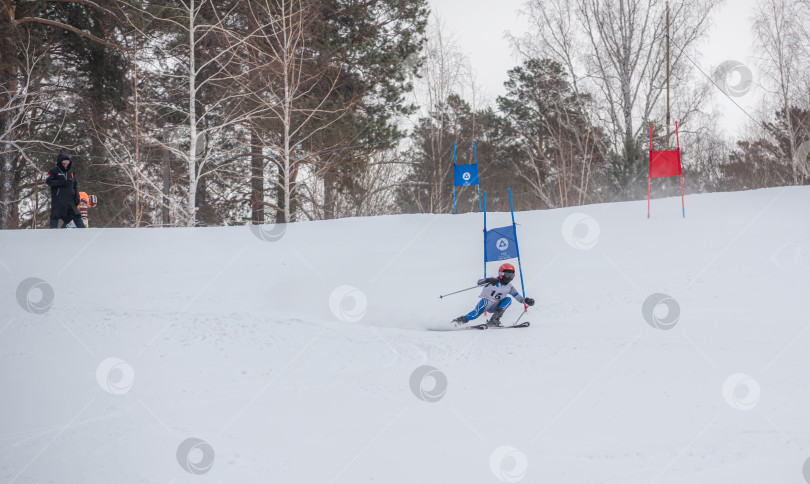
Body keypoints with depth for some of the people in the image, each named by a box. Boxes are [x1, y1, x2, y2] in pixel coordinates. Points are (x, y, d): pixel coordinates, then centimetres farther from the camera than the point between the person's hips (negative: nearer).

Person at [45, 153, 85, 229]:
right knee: (55, 217, -3)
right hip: (57, 199, -4)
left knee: (76, 216, -2)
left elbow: (75, 185, 20)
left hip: (70, 199, 4)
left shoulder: (71, 172, 19)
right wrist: (62, 182, -18)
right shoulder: (54, 171, 4)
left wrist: (77, 197, 8)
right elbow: (48, 181, -10)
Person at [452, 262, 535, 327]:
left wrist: (526, 300, -21)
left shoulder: (509, 287, 2)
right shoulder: (494, 281, -11)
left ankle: (494, 320, -25)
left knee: (508, 299, -17)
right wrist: (487, 281, -45)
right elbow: (479, 282, -24)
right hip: (485, 303, -5)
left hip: (495, 307, 5)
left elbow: (519, 298, 0)